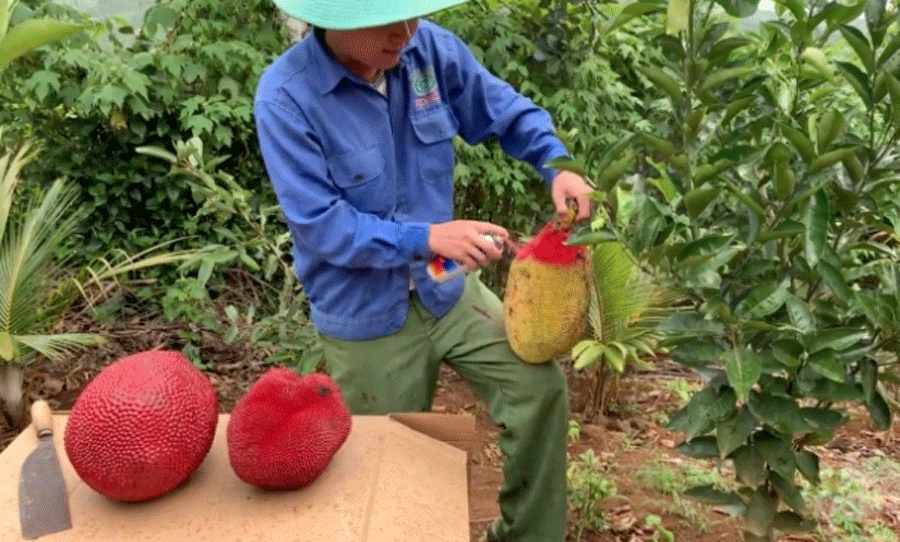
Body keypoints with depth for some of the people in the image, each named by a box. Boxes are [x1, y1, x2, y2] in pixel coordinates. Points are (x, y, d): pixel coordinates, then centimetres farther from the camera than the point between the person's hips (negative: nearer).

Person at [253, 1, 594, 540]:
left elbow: (506, 111, 3)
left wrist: (557, 165, -15)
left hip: (447, 288, 4)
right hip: (365, 317, -4)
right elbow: (320, 226, -25)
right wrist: (426, 238, -33)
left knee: (541, 386, 1)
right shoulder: (285, 97, -23)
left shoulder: (431, 49, -10)